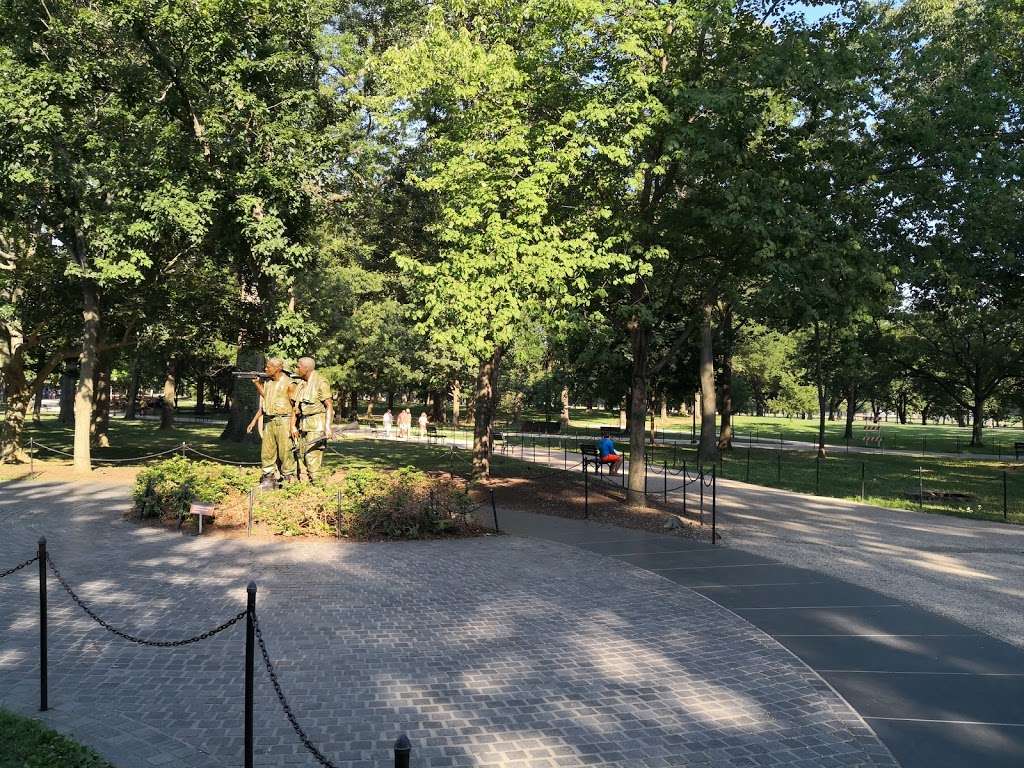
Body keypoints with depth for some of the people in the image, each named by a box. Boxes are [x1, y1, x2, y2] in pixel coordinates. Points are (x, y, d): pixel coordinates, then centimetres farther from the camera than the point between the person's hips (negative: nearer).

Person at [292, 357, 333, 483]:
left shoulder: (320, 383, -9)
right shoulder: (300, 384, 14)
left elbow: (329, 405, -12)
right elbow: (296, 406, 16)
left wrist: (328, 427, -20)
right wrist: (293, 425, 8)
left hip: (316, 425, -8)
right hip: (303, 424, 8)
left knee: (312, 455, -11)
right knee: (301, 454, 9)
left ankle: (315, 482, -5)